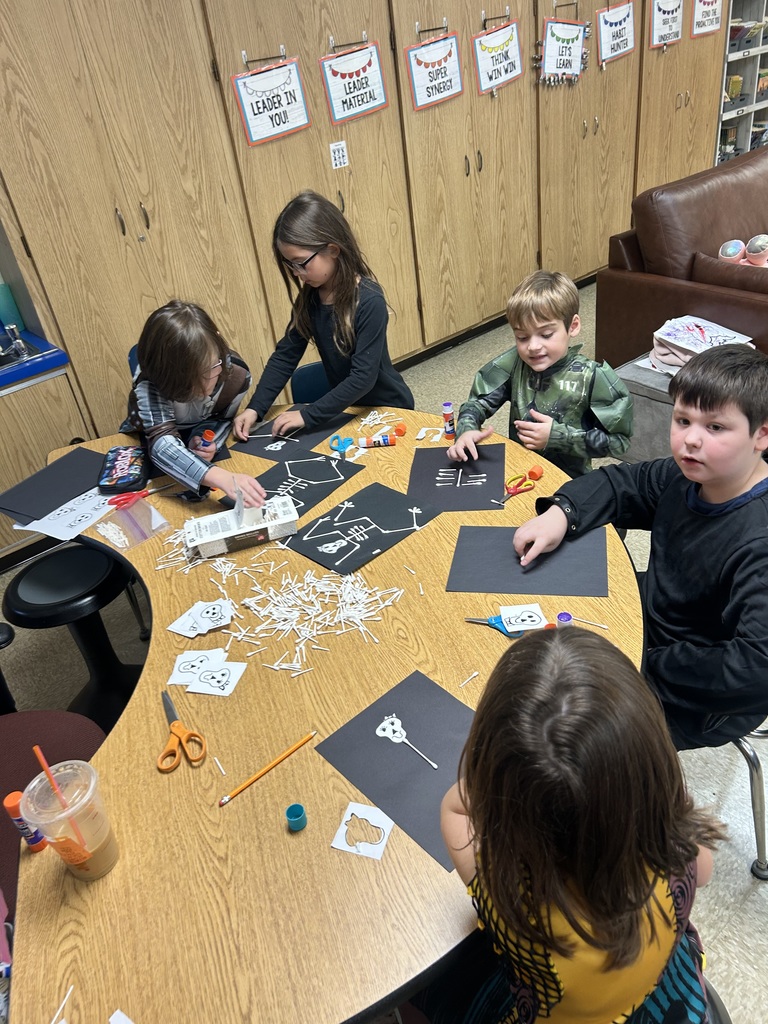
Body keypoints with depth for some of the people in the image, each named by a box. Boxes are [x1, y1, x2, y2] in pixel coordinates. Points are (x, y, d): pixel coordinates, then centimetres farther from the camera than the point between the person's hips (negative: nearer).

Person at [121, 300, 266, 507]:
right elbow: (162, 444, -55)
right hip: (146, 444, -3)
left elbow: (222, 418, -9)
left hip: (197, 438, 4)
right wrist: (223, 478, -71)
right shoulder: (150, 384, -40)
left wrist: (205, 438, -32)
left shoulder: (236, 373, -29)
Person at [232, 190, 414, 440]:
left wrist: (307, 415, -30)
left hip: (387, 408, -5)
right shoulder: (310, 297, -5)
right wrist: (255, 408, -14)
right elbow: (285, 354, -2)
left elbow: (364, 376, -28)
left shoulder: (369, 301, -25)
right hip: (346, 407, 5)